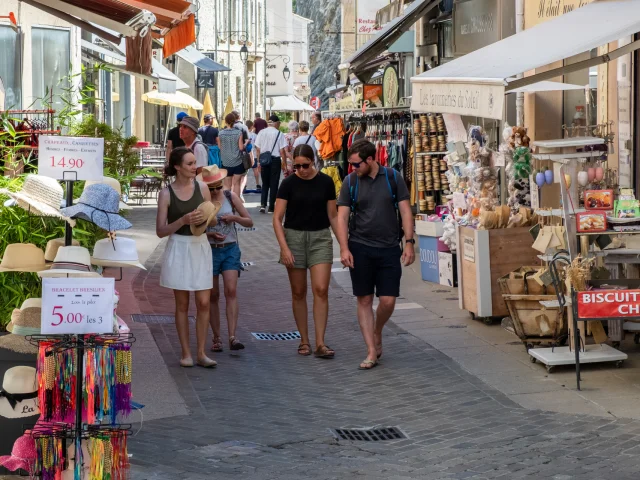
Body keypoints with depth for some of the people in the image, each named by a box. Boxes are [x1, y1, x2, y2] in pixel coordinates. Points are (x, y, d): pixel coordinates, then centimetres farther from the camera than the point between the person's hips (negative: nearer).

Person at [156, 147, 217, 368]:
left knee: (203, 302, -1)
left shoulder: (202, 188, 2)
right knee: (182, 304, 5)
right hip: (179, 249, -2)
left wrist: (205, 219, -11)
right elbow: (160, 231, -5)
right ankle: (186, 353, 13)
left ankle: (201, 353, 7)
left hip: (200, 247, 2)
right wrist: (183, 220, -19)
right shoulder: (166, 194, -5)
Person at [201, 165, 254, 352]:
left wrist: (235, 217, -12)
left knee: (231, 291, -14)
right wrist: (209, 234, -15)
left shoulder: (231, 197, 1)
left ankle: (232, 337, -19)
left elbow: (249, 222, 7)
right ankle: (217, 337, 15)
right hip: (209, 250, 0)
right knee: (213, 296, 5)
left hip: (230, 248, 0)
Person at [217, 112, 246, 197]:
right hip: (237, 162, -1)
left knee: (227, 185, 9)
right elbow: (241, 147, -9)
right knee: (236, 184, 9)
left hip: (226, 162, 1)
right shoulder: (238, 133, -9)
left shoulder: (220, 133, -5)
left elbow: (219, 147, 2)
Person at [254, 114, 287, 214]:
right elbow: (282, 151, -9)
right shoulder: (279, 134, -10)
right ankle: (271, 207, 10)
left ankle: (263, 204, 1)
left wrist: (259, 161, 13)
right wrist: (284, 163, 0)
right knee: (274, 183, 7)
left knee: (265, 183, 15)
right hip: (275, 160, -3)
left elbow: (258, 149, 3)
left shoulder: (261, 133, 0)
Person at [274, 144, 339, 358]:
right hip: (294, 237, 0)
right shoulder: (289, 183, -3)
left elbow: (333, 215, 9)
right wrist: (284, 247, -13)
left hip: (320, 238, 0)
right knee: (298, 292, 6)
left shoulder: (325, 182, 0)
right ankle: (304, 341, 17)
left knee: (321, 289, -10)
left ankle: (320, 343, -8)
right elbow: (277, 218, -4)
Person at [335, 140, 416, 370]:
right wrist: (344, 248, -11)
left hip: (389, 248, 0)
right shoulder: (350, 182, 0)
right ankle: (372, 351, 9)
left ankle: (377, 334, 28)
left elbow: (405, 211, 1)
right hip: (360, 248, 0)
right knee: (364, 300, 2)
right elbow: (342, 216, -1)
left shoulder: (393, 178, -1)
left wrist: (409, 242, -6)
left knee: (388, 300, -2)